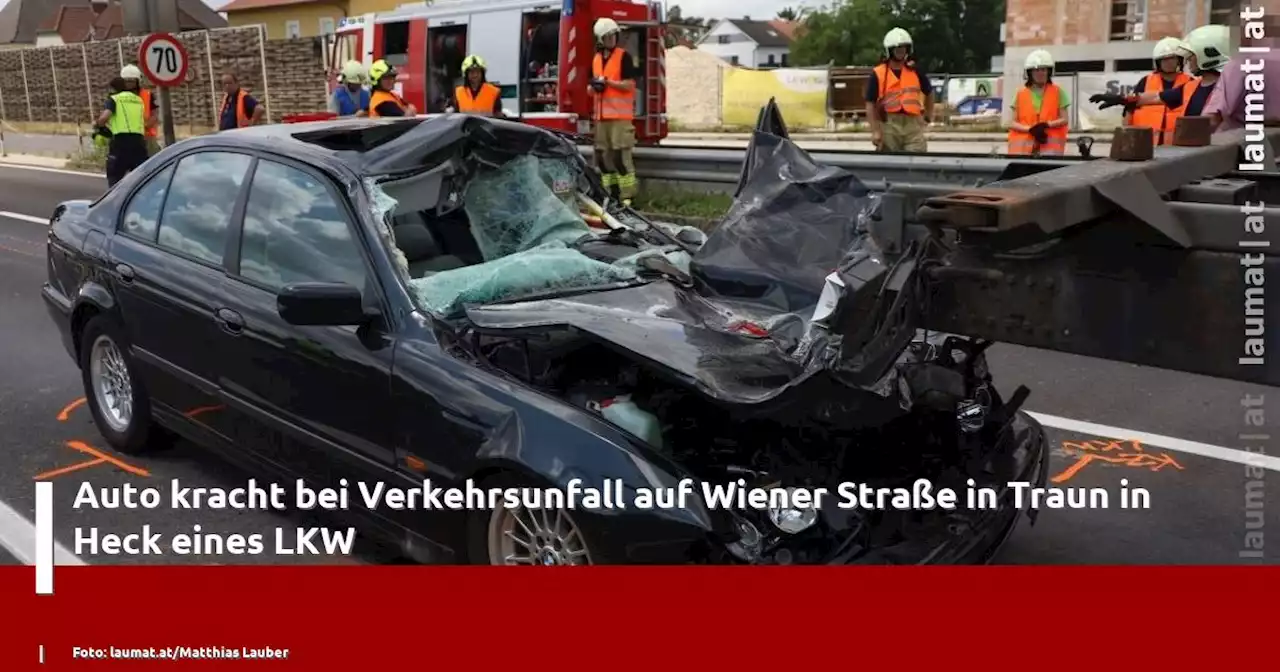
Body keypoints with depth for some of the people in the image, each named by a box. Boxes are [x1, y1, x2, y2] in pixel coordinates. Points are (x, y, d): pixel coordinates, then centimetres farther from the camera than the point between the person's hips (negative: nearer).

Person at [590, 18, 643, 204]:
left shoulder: (624, 57, -2)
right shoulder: (596, 59, 17)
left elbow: (629, 85, -10)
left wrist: (607, 82, -15)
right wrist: (594, 87, 1)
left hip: (620, 115, -7)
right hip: (601, 115, 7)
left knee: (621, 155, -11)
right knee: (602, 155, 7)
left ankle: (627, 196, -10)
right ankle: (609, 193, 15)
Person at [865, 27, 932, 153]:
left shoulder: (915, 71, 9)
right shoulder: (877, 74, -1)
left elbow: (929, 93, 23)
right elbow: (870, 104, -3)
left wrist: (927, 116, 17)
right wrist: (875, 131, -11)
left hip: (913, 124, 2)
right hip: (889, 124, -2)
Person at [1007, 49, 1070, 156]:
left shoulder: (1058, 92, 10)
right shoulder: (1021, 94, 11)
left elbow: (1065, 119, 6)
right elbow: (1013, 123, 7)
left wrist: (1046, 125, -12)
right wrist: (1030, 129, -11)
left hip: (1050, 144, -1)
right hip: (1023, 143, 1)